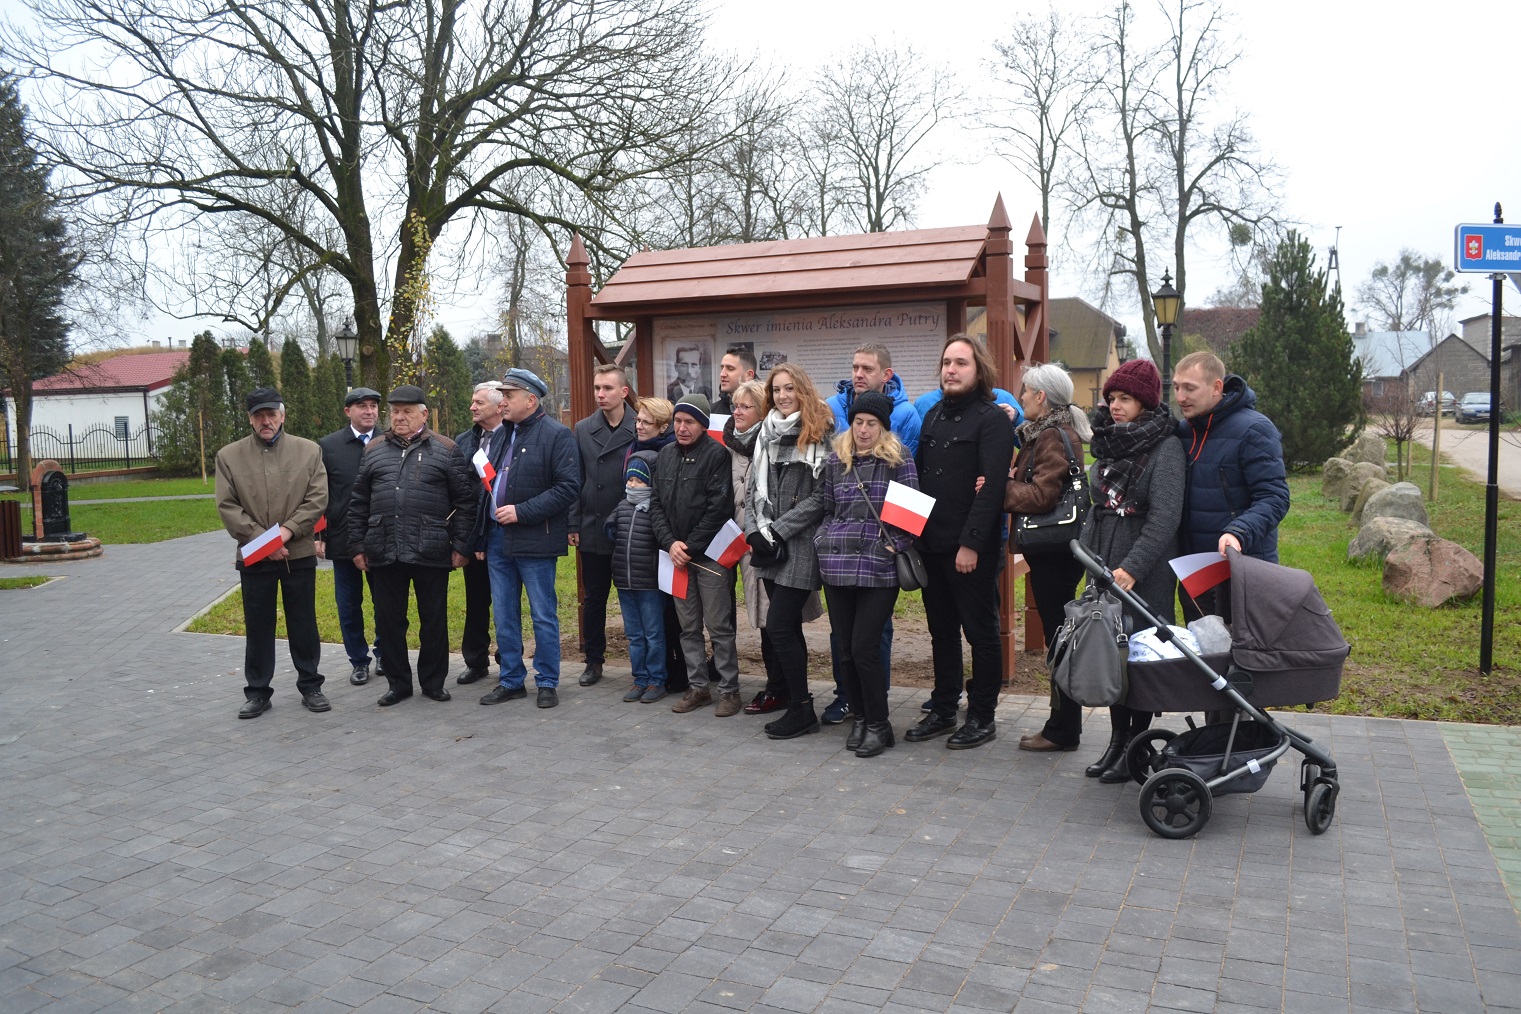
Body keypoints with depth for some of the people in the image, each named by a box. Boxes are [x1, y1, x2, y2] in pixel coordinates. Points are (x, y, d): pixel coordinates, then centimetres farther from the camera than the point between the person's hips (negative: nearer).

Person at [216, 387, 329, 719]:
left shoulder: (309, 451, 2)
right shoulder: (228, 456, 3)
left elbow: (317, 499, -4)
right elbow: (227, 507, -3)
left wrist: (287, 531, -15)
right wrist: (261, 538, -12)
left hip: (299, 554, 0)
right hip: (254, 556, 0)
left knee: (304, 626, 9)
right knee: (257, 628, 9)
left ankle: (310, 686, 21)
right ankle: (257, 692, 20)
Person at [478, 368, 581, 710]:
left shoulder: (557, 434, -9)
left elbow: (568, 486, -17)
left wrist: (521, 512, -19)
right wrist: (484, 533, 12)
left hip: (534, 539, -7)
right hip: (498, 537, 7)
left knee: (543, 615, 3)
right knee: (504, 617, 13)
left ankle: (547, 682, 15)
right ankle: (511, 680, 24)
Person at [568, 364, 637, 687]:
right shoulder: (583, 430, 6)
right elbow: (576, 480, 7)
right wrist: (573, 524, 2)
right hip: (592, 530, 3)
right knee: (593, 598, 12)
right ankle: (594, 660, 24)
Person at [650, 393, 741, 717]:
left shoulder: (716, 454, -8)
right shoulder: (665, 454, 10)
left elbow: (719, 507, -13)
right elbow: (657, 504, 9)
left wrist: (691, 546, -12)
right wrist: (670, 543, -5)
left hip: (709, 554, -6)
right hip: (676, 554, 6)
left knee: (719, 625, 0)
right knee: (688, 626, 12)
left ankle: (729, 689, 10)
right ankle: (698, 687, 22)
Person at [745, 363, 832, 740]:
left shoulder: (819, 434, -7)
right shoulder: (766, 434, 14)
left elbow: (821, 495, -13)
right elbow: (753, 489, 13)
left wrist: (777, 531, -13)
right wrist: (756, 531, -3)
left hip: (800, 545, -7)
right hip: (770, 550, 7)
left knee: (780, 626, -9)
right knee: (789, 627, 11)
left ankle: (801, 709, 3)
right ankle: (798, 705, 21)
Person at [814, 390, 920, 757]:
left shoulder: (898, 461, 0)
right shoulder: (835, 460, 11)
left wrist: (894, 546, -10)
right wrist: (824, 541, 7)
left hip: (879, 570, -4)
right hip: (836, 568, 4)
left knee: (864, 647, -7)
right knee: (845, 648, 7)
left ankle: (878, 724, 10)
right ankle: (861, 716, 26)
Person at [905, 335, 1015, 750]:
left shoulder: (992, 419, -8)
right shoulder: (934, 415, 15)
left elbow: (991, 487, -17)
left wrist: (971, 543, -22)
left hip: (973, 548, -7)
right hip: (932, 544, 7)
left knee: (981, 631, 4)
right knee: (942, 631, 14)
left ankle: (982, 716, 15)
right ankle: (942, 709, 25)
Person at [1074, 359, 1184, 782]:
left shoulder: (1166, 447, -10)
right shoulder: (1110, 443, 13)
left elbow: (1165, 518, -17)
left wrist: (1131, 568, -23)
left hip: (1145, 574, -7)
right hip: (1105, 568, 7)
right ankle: (1117, 742, 21)